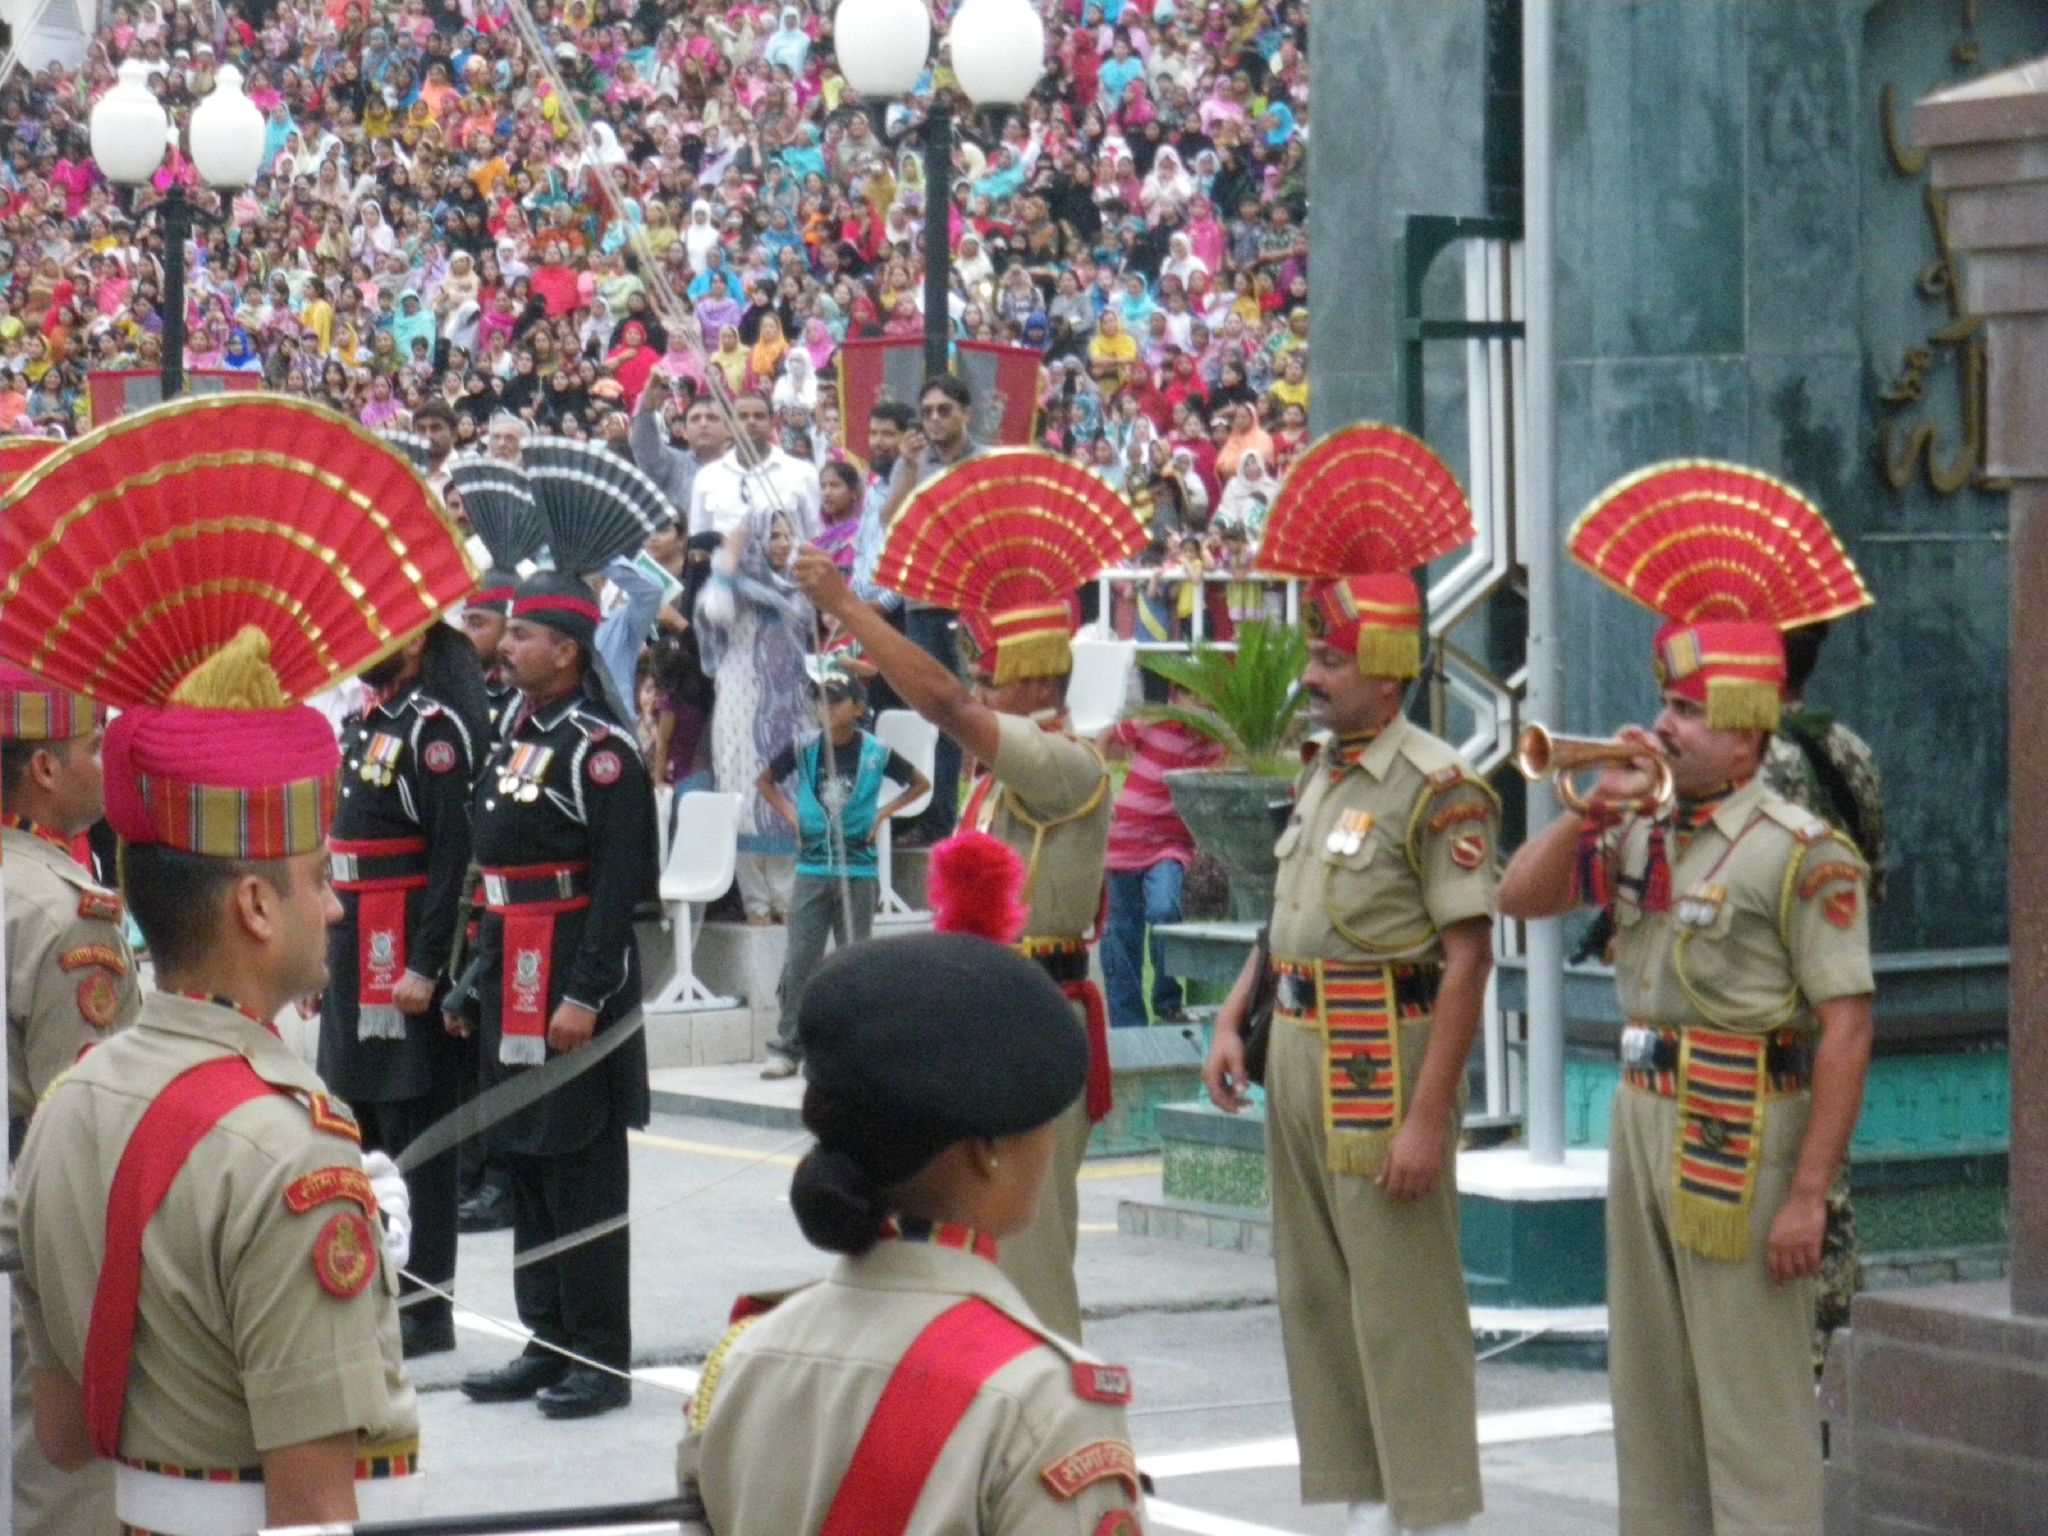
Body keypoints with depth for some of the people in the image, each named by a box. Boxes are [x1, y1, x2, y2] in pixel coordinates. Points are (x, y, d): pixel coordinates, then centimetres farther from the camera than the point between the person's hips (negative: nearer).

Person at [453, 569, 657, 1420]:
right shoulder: (512, 737, 13)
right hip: (511, 978, 9)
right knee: (524, 1160, 12)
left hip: (575, 979, -9)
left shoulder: (600, 749, -13)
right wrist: (477, 982, 16)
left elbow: (618, 881, -17)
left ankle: (601, 1359, 1)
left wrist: (585, 994, -21)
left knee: (583, 1170, -4)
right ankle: (548, 1342, 20)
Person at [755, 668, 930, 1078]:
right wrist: (790, 813, 3)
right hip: (812, 867, 1)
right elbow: (764, 781, 15)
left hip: (858, 870, -1)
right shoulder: (803, 749, -1)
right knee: (800, 960, -1)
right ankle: (786, 1048, 4)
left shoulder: (876, 753, -4)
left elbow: (920, 783, 10)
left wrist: (883, 813, 1)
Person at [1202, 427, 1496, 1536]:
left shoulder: (1436, 789, -14)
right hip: (1299, 1055, 9)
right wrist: (1233, 1021, 12)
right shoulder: (1321, 776, 13)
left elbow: (1469, 956, -18)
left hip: (1384, 1057, -9)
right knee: (1317, 1296, 13)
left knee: (1404, 1307, -6)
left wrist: (1428, 1118, -22)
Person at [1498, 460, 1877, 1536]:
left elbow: (1846, 1028, -17)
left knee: (1752, 1406, -6)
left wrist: (1808, 1194, -21)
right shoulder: (1643, 833, 10)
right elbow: (1518, 897, 11)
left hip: (1741, 1135, -8)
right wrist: (1595, 809, -3)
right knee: (1651, 1387, 16)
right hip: (1644, 1115, 8)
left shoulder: (1801, 853, -13)